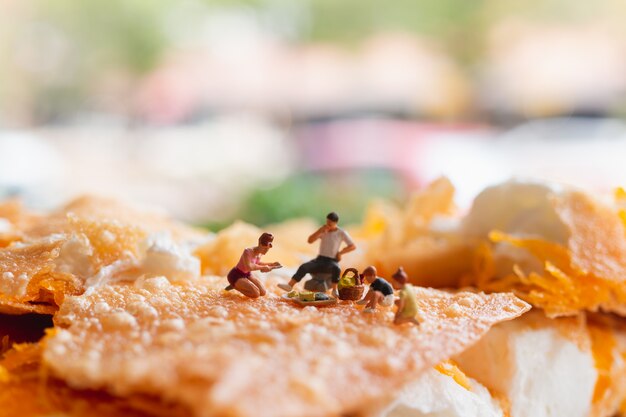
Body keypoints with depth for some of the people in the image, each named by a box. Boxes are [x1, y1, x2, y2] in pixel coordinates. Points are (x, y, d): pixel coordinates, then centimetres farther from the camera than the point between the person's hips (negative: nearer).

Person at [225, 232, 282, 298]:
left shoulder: (260, 253, -3)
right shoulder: (248, 251, -29)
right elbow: (248, 267, -42)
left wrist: (271, 264, 7)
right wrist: (263, 267, -32)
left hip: (247, 275, 9)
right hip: (236, 276, -9)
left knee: (263, 292, 1)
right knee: (256, 294, -22)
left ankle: (239, 285, 14)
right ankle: (235, 286, -1)